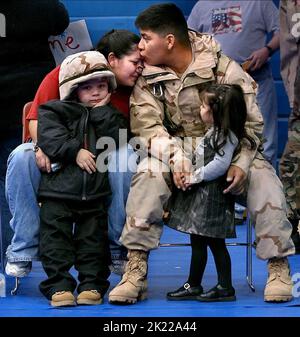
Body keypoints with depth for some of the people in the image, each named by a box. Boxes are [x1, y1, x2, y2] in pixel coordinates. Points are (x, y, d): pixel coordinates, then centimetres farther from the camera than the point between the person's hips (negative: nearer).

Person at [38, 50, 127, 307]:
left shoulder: (111, 115, 12)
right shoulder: (55, 111, 5)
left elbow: (118, 140, -7)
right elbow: (50, 137, -10)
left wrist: (103, 111, -8)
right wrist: (75, 151, -16)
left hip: (95, 191, 1)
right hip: (59, 187, -1)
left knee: (93, 237, 3)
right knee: (56, 236, -5)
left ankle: (92, 284, 8)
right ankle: (59, 285, -3)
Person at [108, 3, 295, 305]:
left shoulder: (223, 68, -10)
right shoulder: (147, 79, -3)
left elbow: (250, 121, -10)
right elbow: (147, 125, -13)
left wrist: (241, 163, -26)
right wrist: (174, 156, -32)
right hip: (177, 150, 1)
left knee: (262, 178, -30)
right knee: (148, 175, -31)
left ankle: (279, 267, -17)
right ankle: (135, 270, -30)